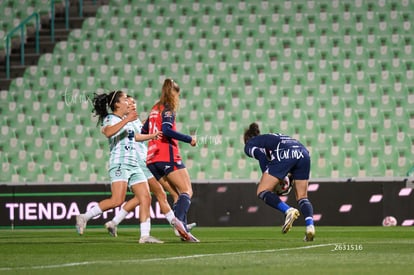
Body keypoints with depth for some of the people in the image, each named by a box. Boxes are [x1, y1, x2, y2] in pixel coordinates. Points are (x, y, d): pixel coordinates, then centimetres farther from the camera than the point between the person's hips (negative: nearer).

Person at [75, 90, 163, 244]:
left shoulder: (128, 120, 21)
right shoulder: (110, 119, -5)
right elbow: (108, 132, -29)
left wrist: (152, 136, 50)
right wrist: (126, 120, -31)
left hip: (134, 165, 9)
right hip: (119, 164, -9)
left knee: (146, 198, 0)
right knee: (117, 200, -21)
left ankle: (145, 235, 1)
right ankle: (84, 217, -10)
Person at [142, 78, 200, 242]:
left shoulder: (155, 109, 20)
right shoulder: (168, 109, -3)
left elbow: (143, 131, 26)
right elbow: (166, 130, -19)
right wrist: (189, 139, -14)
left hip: (152, 160, 8)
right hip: (168, 157, -8)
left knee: (178, 195, 9)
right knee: (187, 191, -12)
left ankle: (183, 229, -4)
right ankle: (180, 223, -36)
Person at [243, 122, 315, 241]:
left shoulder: (249, 145, 23)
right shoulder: (271, 137, 40)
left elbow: (261, 155, -1)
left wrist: (265, 177, 7)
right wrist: (291, 176, 24)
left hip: (285, 155, -6)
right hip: (304, 154, 6)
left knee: (262, 191, 4)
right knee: (302, 197, 14)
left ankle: (288, 211, -17)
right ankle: (310, 226, -10)